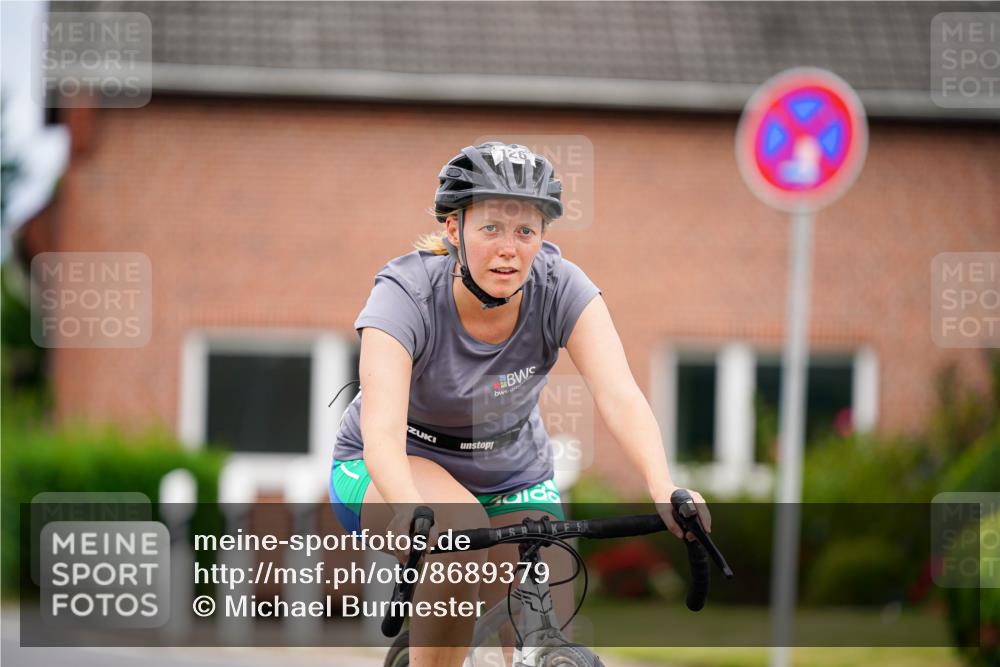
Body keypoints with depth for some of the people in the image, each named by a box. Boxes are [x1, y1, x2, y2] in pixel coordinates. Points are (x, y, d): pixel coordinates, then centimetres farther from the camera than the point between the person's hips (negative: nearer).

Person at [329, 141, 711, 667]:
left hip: (512, 474, 3)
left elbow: (619, 395, -34)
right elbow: (382, 430, -42)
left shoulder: (560, 287, -21)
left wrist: (663, 490, -53)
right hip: (398, 468, -3)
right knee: (461, 528, -35)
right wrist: (413, 511, -63)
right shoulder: (406, 293, -28)